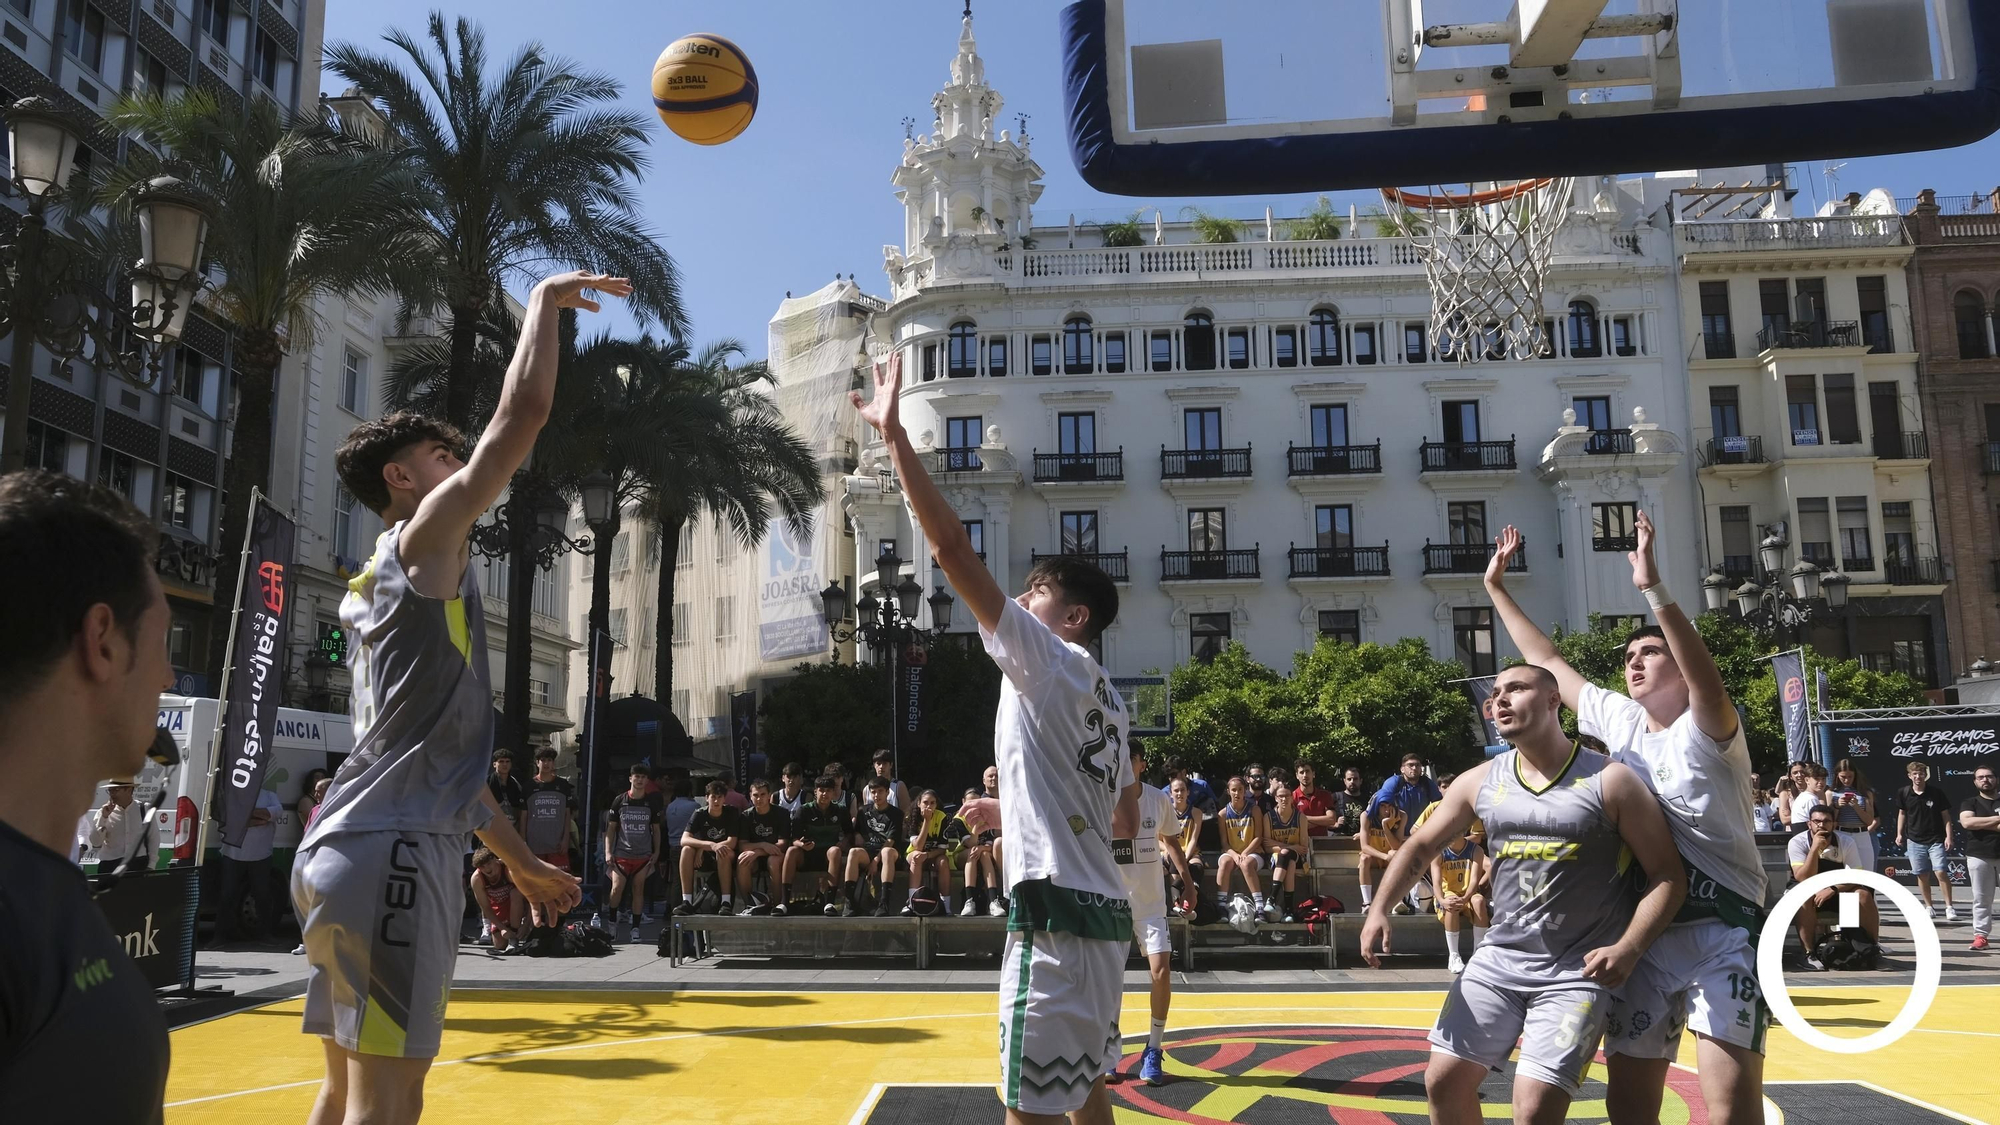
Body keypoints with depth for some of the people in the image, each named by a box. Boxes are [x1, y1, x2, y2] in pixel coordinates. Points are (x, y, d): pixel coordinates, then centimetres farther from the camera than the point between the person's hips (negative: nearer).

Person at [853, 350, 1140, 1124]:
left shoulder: (1048, 660, -8)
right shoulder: (1104, 698, 17)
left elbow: (953, 549, -16)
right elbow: (1127, 822, 23)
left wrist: (894, 434, -13)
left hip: (1057, 910, -10)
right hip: (1099, 907, 10)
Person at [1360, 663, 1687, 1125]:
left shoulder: (1609, 781, -9)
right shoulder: (1480, 782, 3)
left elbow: (1668, 876, -7)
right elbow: (1421, 845, 12)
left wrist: (1628, 949, -22)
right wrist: (1379, 909, -4)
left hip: (1576, 972, -5)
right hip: (1498, 959, 5)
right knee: (1443, 1081, 4)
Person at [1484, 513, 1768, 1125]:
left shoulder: (1707, 731, -9)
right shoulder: (1618, 719, 8)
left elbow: (1709, 680, -31)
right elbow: (1547, 660, 17)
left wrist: (1653, 588, -40)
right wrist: (1497, 589, 20)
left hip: (1722, 934, -6)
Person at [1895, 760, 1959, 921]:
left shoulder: (1936, 793, -6)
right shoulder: (1904, 793, 0)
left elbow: (1946, 816, -1)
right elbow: (1902, 813, 13)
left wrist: (1948, 836, -8)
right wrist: (1899, 834, 8)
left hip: (1936, 840, -2)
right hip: (1914, 840, 2)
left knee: (1940, 872, -11)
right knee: (1922, 874, 7)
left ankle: (1949, 907, -3)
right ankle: (1929, 906, 18)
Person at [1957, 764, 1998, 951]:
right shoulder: (1969, 803, 8)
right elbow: (1966, 822, -11)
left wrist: (1981, 824, -11)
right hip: (1979, 857, 0)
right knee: (1981, 898, 2)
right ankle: (1981, 935, 4)